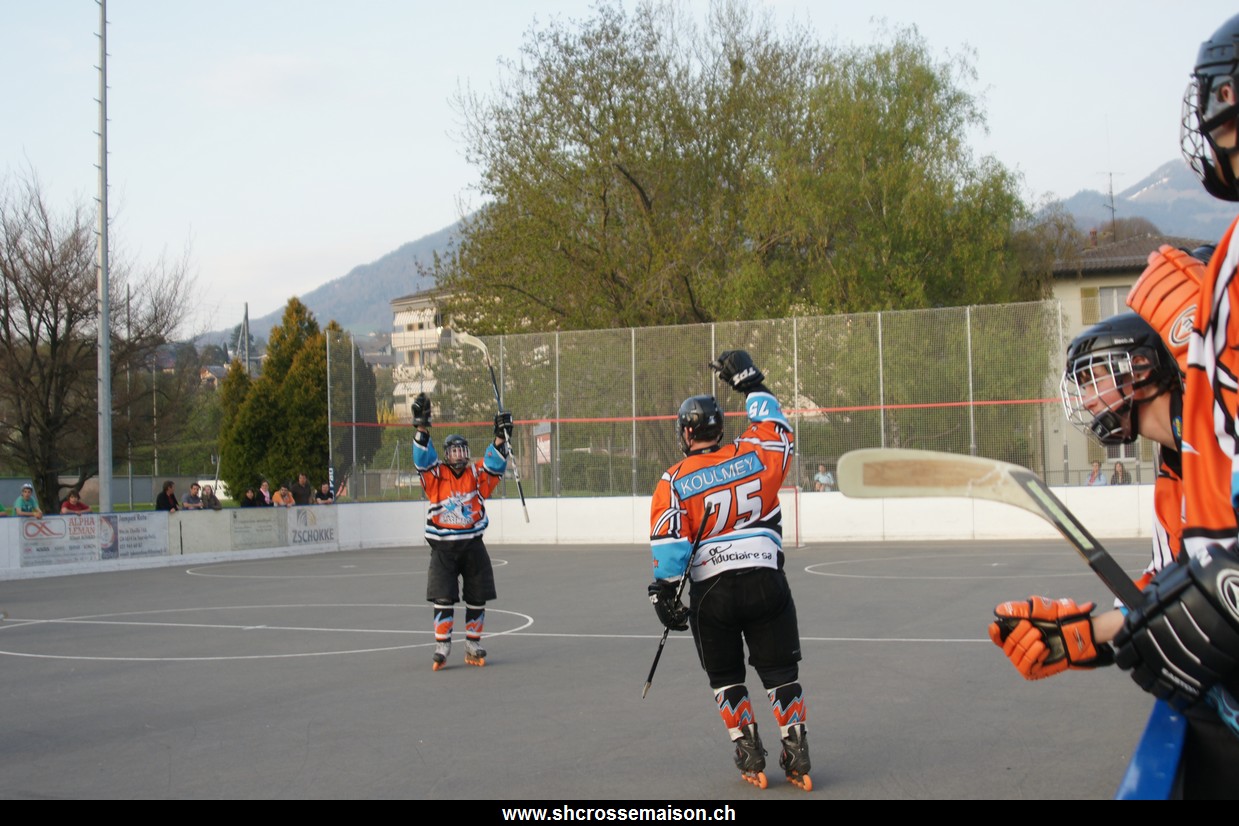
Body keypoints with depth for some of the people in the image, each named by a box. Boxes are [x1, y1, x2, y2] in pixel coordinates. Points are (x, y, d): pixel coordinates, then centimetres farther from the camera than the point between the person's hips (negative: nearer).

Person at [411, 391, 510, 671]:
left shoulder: (476, 475, 4)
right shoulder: (436, 475, -2)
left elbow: (495, 464, -7)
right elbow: (422, 457, -15)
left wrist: (500, 437, -21)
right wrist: (422, 425, -26)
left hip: (472, 545, 3)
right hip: (443, 546, -2)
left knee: (477, 598, 6)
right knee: (443, 598, -7)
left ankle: (473, 647, 18)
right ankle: (442, 648, 1)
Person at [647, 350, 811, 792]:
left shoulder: (673, 482, -3)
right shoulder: (752, 456, 1)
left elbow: (668, 540, -10)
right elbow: (778, 429, 20)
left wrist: (664, 590, -5)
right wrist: (751, 384, 27)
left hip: (711, 592, -1)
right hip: (764, 581, 1)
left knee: (726, 677, 16)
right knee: (780, 673, 9)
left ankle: (750, 759, 13)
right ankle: (797, 758, 6)